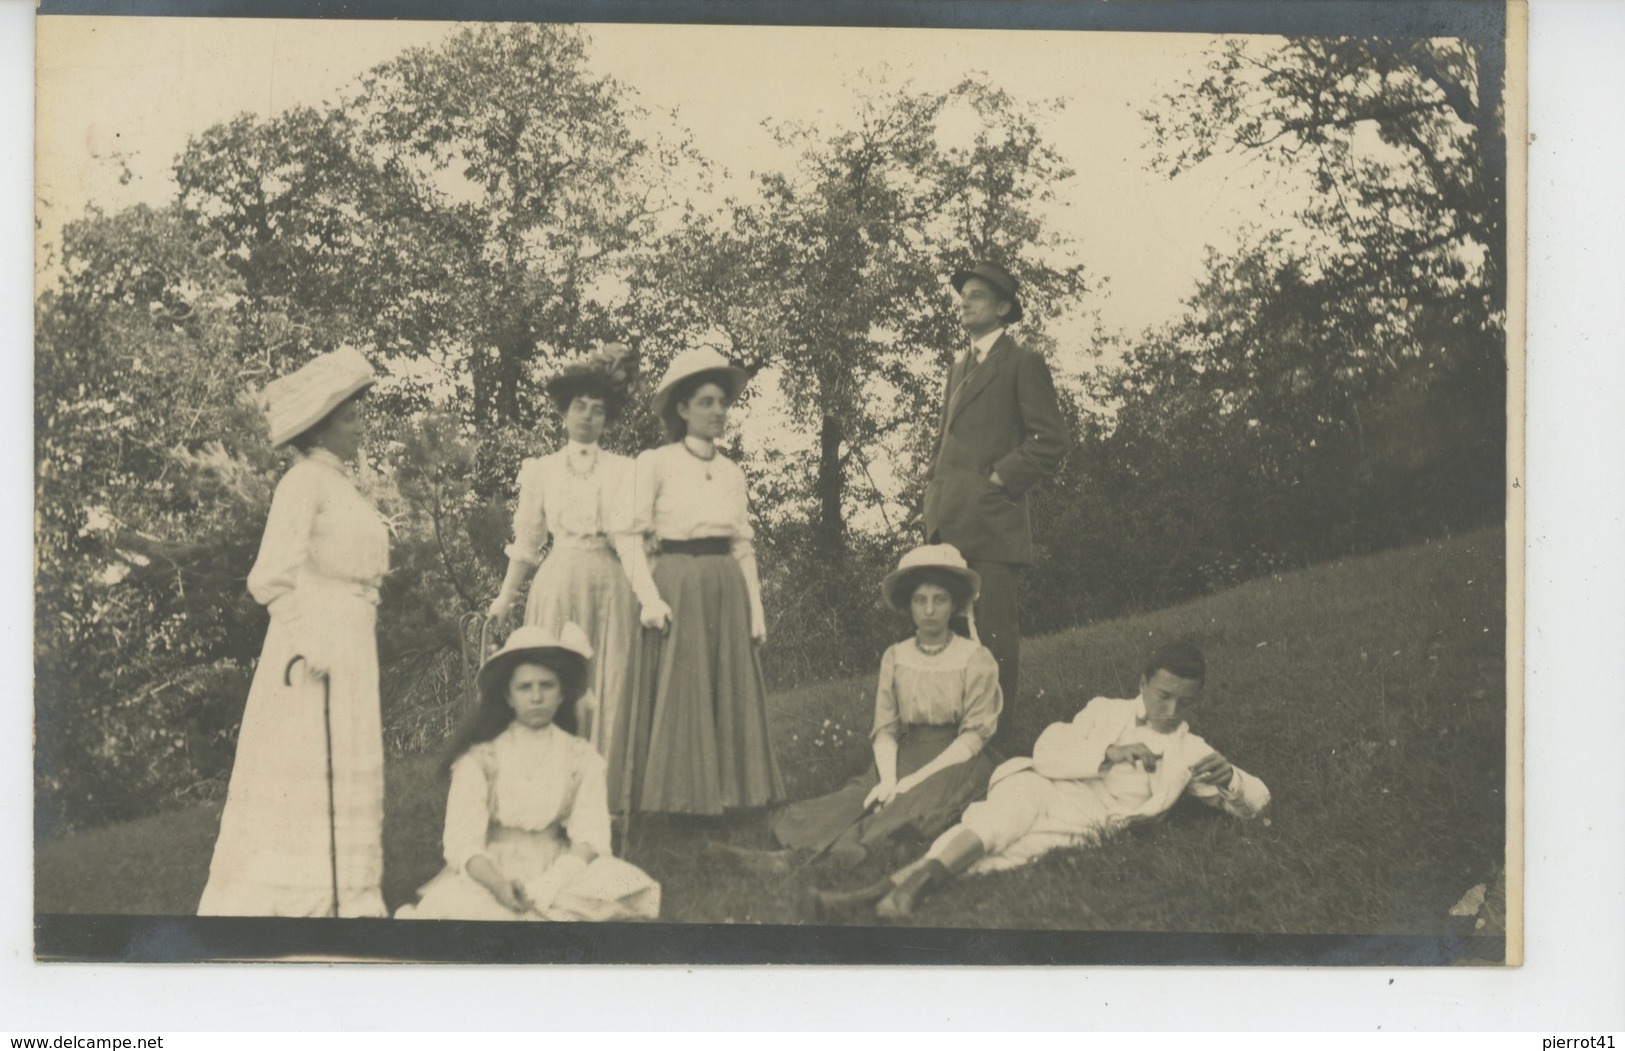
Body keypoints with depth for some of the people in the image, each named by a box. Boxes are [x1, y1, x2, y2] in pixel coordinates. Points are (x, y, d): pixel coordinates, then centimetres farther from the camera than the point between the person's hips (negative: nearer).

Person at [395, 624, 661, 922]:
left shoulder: (582, 758, 7)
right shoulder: (479, 758, 1)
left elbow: (591, 836, -3)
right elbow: (462, 840, -7)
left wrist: (547, 885, -22)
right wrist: (496, 883, -27)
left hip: (559, 875, 2)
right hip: (488, 875, -2)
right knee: (453, 903, -35)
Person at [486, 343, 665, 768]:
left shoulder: (621, 471, 5)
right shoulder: (540, 471, 9)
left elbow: (628, 538, -6)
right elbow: (526, 542, 17)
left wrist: (650, 597, -19)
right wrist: (505, 598, 21)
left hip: (609, 585, -1)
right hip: (558, 585, 1)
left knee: (609, 691, -2)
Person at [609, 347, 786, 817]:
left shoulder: (733, 472, 14)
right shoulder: (655, 464, 0)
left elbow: (745, 545, 13)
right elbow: (633, 538, -2)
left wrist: (755, 609, 7)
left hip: (727, 588, 5)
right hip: (677, 585, -5)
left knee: (731, 689, 3)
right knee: (677, 693, -4)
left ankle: (728, 792, 9)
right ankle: (676, 795, 1)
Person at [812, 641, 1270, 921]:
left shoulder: (1189, 752, 18)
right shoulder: (1107, 712, 15)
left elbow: (1257, 801, 13)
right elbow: (1047, 752, 1)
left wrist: (1229, 779, -10)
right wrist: (1109, 754, -13)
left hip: (1077, 831, -1)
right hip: (1040, 792, 1)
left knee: (994, 858, -30)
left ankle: (879, 891, -45)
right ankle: (917, 877, -51)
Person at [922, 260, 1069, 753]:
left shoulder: (1022, 363, 1)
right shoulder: (958, 369, 25)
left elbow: (1050, 441, -6)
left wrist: (999, 479, -10)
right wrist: (935, 481, 13)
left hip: (990, 522, -7)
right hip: (948, 523, 8)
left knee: (995, 633, -8)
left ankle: (1001, 740, -5)